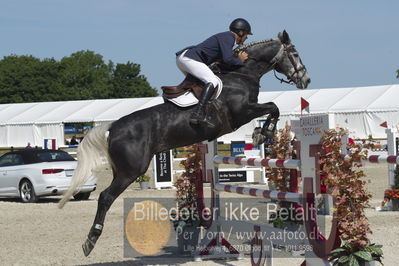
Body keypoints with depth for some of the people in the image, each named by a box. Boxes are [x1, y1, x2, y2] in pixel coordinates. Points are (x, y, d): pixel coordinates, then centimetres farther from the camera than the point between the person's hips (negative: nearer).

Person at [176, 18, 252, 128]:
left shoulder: (225, 36, 25)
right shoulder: (228, 37, -6)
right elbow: (228, 60, -18)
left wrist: (238, 58, 17)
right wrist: (240, 60, 0)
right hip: (189, 58, -11)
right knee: (212, 82, -22)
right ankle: (198, 113, -36)